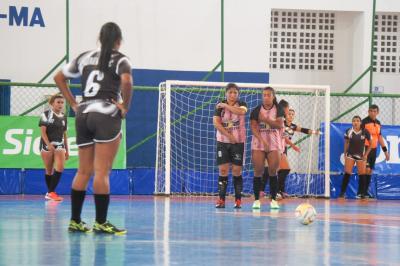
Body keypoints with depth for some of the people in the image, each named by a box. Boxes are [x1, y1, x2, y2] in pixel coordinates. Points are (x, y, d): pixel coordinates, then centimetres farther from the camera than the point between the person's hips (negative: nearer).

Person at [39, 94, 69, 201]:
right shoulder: (46, 115, -2)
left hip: (59, 145, 3)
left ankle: (51, 192, -13)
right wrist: (49, 144, -22)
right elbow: (43, 131, -9)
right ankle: (49, 192, 14)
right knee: (49, 170, 3)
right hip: (47, 145, -3)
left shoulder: (63, 117, 11)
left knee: (60, 167, -16)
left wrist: (67, 150, 16)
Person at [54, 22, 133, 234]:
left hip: (83, 114, 5)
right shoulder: (119, 60, -1)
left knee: (83, 171, 10)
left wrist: (73, 104, 18)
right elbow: (127, 81, -21)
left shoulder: (85, 58, 15)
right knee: (102, 172, -6)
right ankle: (101, 222, -6)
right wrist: (125, 106, -7)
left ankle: (75, 221, 9)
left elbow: (59, 77, 20)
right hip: (106, 115, -5)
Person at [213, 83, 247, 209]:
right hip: (222, 141, 0)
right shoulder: (220, 106, 2)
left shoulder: (241, 104, 1)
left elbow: (241, 111, -23)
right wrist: (229, 135, -13)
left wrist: (226, 106, -18)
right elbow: (216, 123, -7)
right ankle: (221, 199, -1)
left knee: (237, 171, -1)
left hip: (238, 142, 0)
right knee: (223, 170, -3)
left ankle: (238, 200, 3)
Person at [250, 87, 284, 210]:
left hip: (274, 144, 0)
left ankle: (273, 200, 3)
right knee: (258, 171, -4)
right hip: (258, 143, 0)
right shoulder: (256, 110, 2)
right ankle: (256, 200, -1)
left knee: (273, 172, -3)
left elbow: (280, 125, -8)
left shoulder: (278, 109, 4)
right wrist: (262, 140, -17)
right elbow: (253, 127, -5)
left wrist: (265, 119, -17)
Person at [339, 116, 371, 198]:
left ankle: (363, 194, 10)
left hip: (361, 156, 0)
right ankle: (342, 193, -7)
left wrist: (366, 154, -4)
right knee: (347, 173, -7)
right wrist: (345, 153, 6)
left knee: (362, 174, 2)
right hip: (350, 154, 0)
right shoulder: (349, 131, -7)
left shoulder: (365, 132, -11)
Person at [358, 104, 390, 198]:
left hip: (374, 150, 7)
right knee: (366, 169, -14)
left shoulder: (378, 123, 13)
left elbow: (380, 137, 21)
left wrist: (385, 150, 20)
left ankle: (365, 191, 14)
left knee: (370, 171, 8)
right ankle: (360, 192, -12)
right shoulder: (364, 122, -7)